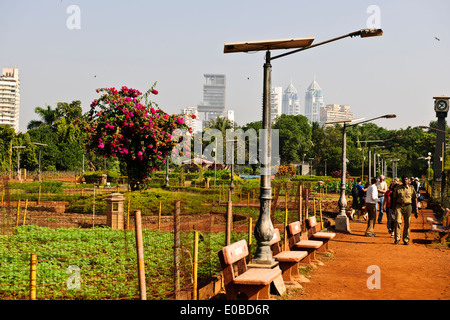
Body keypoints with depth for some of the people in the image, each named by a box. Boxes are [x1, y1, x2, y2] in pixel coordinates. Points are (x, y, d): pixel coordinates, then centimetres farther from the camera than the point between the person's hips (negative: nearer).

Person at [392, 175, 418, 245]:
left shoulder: (411, 188, 9)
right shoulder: (397, 188, 8)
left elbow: (415, 198, 11)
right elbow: (394, 198, 12)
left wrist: (416, 208, 5)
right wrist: (394, 207, 6)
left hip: (408, 206, 0)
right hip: (399, 206, 0)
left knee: (407, 224, 2)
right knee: (397, 221, -13)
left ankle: (406, 239, 11)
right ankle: (397, 238, -5)